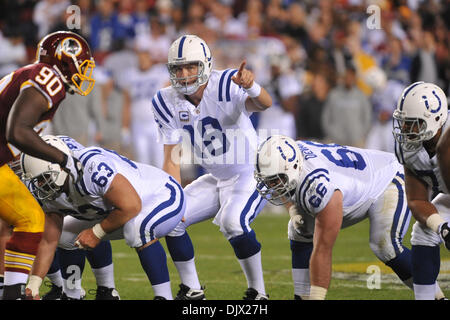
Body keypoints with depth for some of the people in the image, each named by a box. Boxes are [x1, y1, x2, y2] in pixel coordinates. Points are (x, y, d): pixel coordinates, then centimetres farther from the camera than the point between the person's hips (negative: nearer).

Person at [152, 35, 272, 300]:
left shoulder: (224, 86, -24)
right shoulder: (169, 102, -6)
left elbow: (264, 104, -44)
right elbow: (172, 159, -2)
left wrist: (250, 86, -67)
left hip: (251, 176, -7)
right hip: (215, 180, 7)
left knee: (233, 221, -31)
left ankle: (258, 292, -14)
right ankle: (192, 291, 11)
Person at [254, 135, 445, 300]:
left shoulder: (321, 187, -42)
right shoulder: (283, 160, -20)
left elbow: (322, 252, -39)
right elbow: (286, 191, 6)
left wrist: (316, 299, -36)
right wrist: (293, 211, -16)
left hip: (388, 180, -9)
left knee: (384, 245, -29)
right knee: (300, 234, -2)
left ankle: (436, 296, -12)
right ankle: (302, 298, 0)